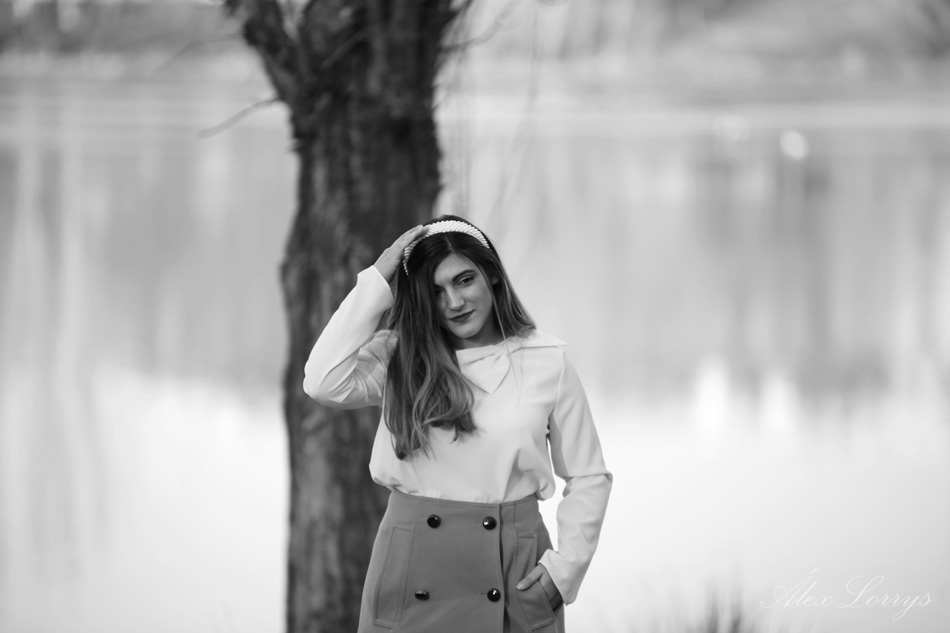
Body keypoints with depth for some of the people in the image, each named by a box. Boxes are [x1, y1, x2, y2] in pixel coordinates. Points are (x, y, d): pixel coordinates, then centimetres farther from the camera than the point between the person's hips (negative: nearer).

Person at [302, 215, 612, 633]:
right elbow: (324, 383, -17)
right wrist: (377, 281, -10)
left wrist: (565, 566, -4)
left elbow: (588, 477, 8)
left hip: (513, 573, 0)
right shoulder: (399, 358, 3)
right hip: (412, 574, 0)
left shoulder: (546, 362, 2)